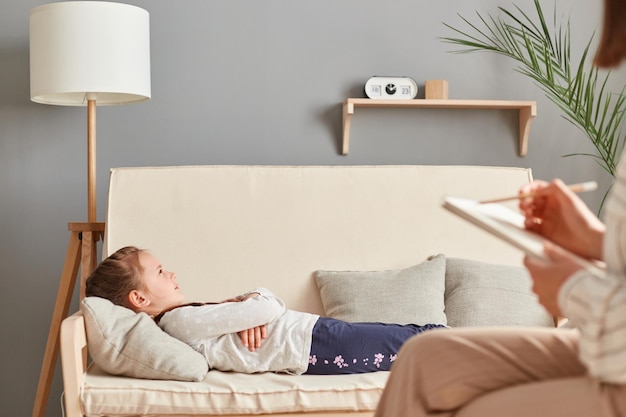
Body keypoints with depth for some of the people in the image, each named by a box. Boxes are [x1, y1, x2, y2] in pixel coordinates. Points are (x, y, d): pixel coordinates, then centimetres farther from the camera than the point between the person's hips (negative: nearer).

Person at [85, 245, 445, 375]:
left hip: (316, 334, 9)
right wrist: (252, 303, 2)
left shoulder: (189, 317, 14)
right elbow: (269, 308, -20)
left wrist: (249, 303, -10)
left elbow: (266, 301, 14)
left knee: (413, 333, 9)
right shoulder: (185, 320, -17)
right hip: (317, 347, -9)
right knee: (415, 341, -2)